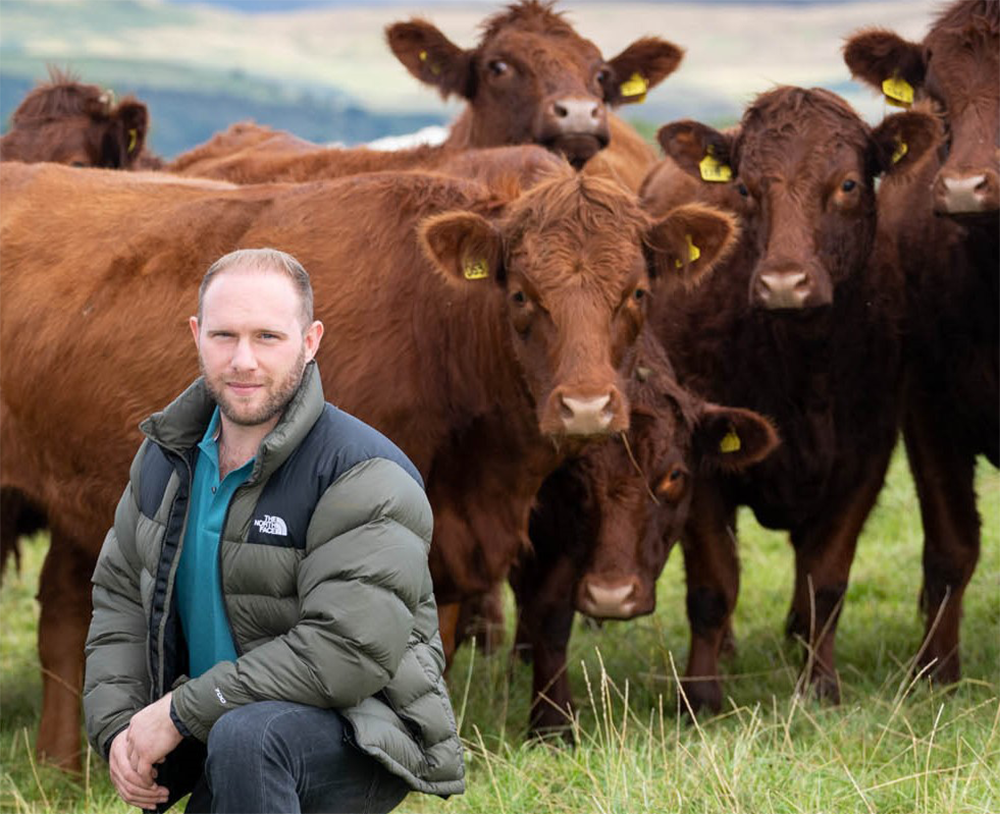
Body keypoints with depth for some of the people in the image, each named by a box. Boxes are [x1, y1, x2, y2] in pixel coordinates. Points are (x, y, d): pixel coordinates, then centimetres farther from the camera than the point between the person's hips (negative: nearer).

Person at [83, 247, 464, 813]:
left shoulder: (366, 477, -20)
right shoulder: (167, 455, 5)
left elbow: (350, 649, -28)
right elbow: (121, 595, 12)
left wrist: (181, 712, -23)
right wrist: (117, 726, -7)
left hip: (358, 736, -8)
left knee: (247, 737, -37)